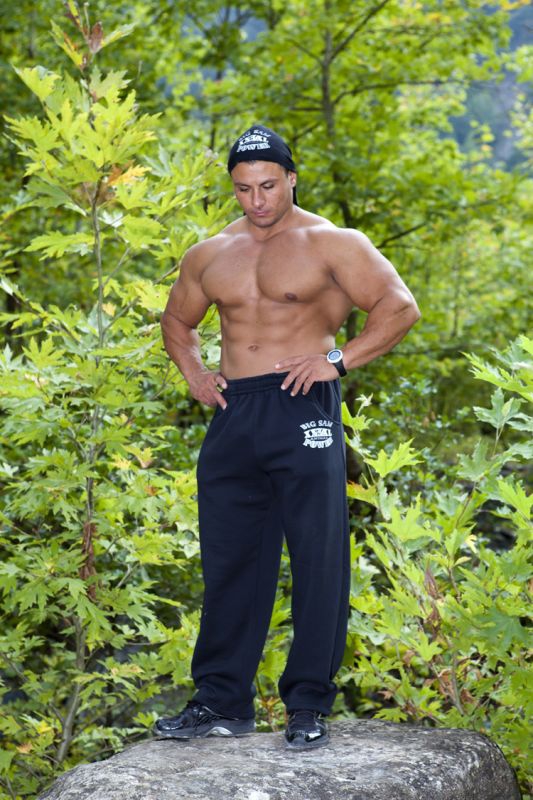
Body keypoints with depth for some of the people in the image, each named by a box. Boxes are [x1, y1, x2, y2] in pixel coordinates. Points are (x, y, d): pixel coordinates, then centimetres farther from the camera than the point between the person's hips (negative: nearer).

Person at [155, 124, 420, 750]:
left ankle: (309, 706, 4)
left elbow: (400, 306, -5)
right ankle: (221, 701, 14)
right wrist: (193, 374, 14)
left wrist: (337, 360, -12)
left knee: (317, 562, -4)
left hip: (303, 413, -5)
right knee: (227, 563, 6)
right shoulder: (210, 256, 15)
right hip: (233, 417, 5)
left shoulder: (330, 244, 0)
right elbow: (176, 319, 31)